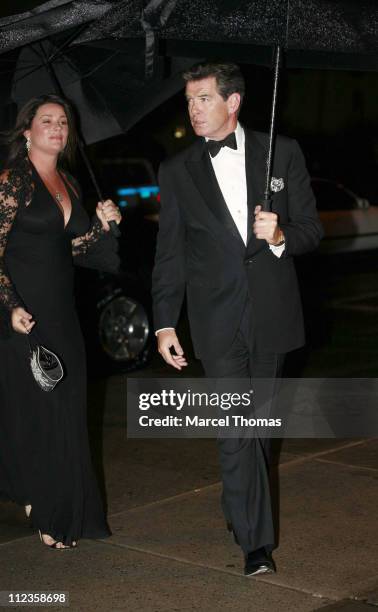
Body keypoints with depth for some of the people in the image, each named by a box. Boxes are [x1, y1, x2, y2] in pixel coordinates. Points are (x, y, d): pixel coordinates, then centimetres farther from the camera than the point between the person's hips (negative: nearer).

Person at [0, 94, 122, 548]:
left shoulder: (68, 184, 14)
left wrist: (101, 225, 4)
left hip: (62, 314, 7)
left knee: (66, 415, 10)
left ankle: (62, 514, 22)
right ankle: (45, 513, 13)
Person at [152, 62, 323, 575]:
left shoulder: (282, 153, 2)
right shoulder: (177, 170, 4)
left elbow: (312, 229, 4)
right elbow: (169, 254, 6)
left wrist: (280, 237, -18)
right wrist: (165, 324, 2)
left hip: (272, 314, 1)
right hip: (217, 319, -1)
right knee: (235, 427, -7)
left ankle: (241, 504, 37)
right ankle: (257, 541, -3)